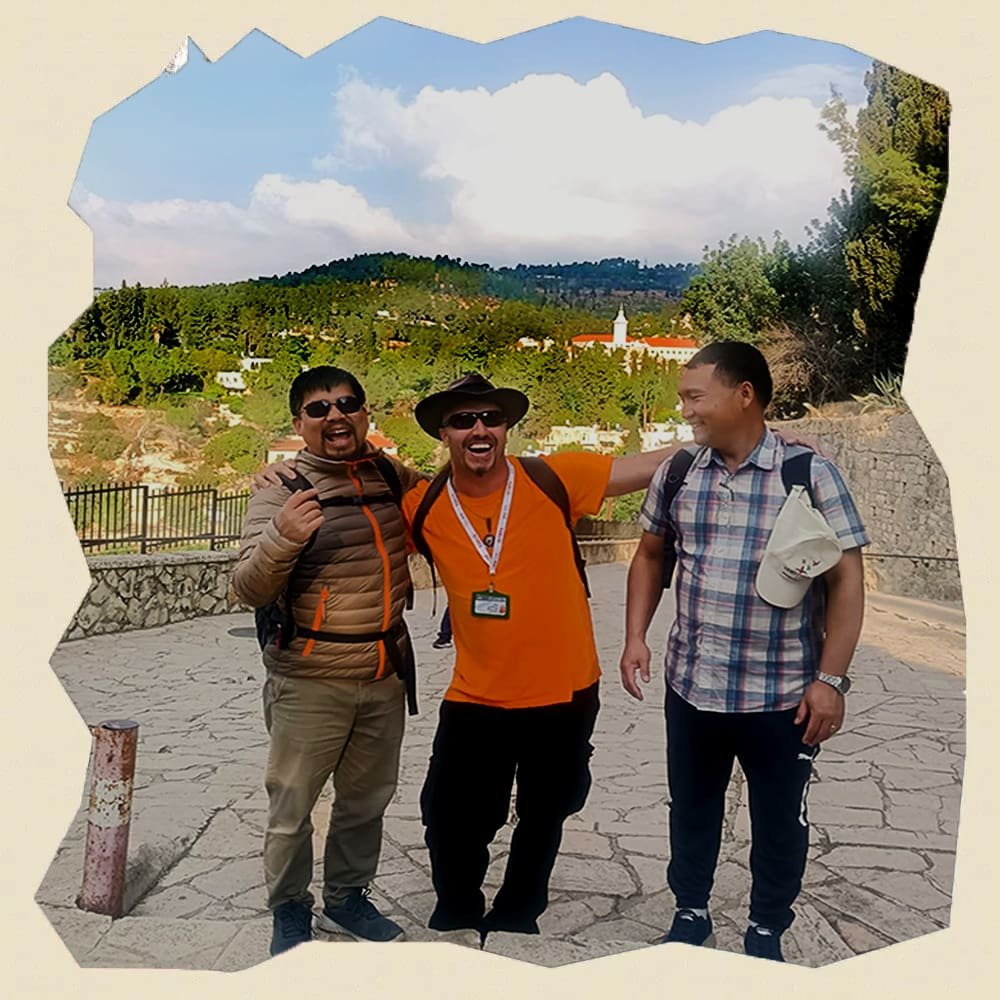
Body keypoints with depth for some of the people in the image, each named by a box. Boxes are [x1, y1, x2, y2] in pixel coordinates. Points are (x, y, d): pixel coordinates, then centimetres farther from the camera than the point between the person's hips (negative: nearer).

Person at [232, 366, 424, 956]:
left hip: (386, 677, 4)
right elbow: (249, 590, -14)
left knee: (367, 801, 19)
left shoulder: (393, 476, 3)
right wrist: (281, 537, -34)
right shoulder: (282, 490, -9)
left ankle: (348, 896, 40)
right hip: (310, 682, -4)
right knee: (292, 807, 7)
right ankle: (290, 910, 31)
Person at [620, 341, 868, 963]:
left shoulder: (810, 475, -11)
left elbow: (847, 579, -10)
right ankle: (690, 912, 41)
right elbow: (651, 556, 13)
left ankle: (766, 930, 36)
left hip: (782, 692, -3)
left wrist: (829, 679, -14)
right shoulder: (677, 473, 1)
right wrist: (637, 637, 4)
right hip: (691, 684, 4)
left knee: (778, 819, 14)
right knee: (691, 807, 19)